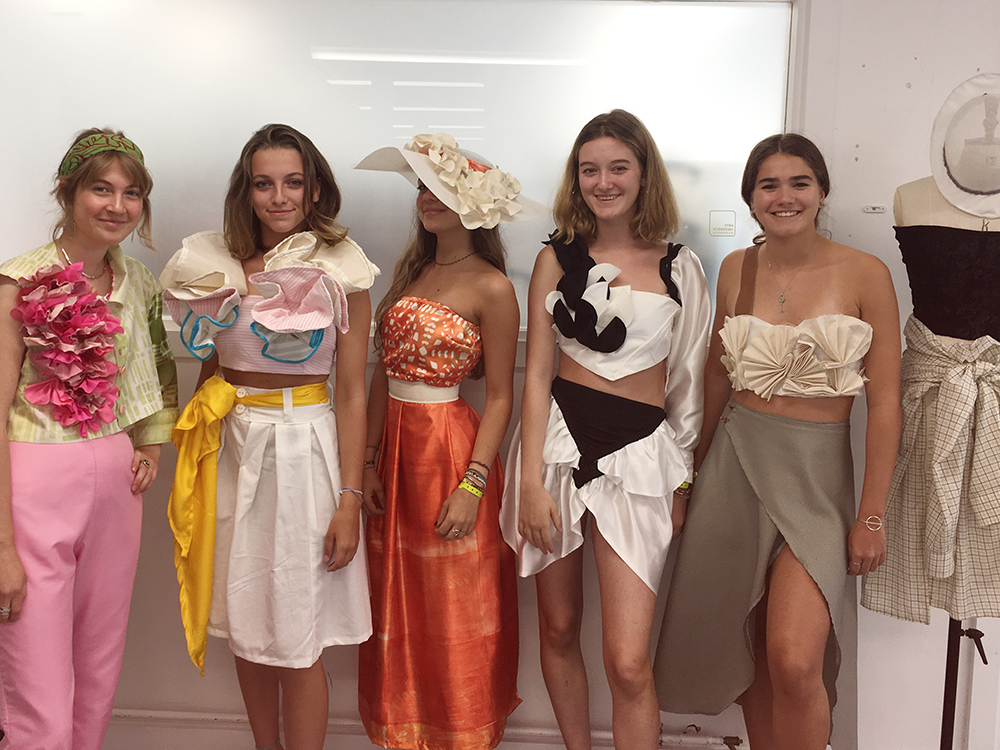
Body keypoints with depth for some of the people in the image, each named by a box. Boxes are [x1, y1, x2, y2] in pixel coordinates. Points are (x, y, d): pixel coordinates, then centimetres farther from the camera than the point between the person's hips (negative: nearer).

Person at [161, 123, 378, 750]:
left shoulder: (340, 273, -6)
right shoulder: (220, 266, 6)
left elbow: (352, 394, -7)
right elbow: (209, 369, 15)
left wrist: (350, 498, -11)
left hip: (305, 445, -4)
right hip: (232, 446, 4)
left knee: (296, 640, 3)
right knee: (246, 626, 14)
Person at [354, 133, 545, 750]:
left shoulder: (491, 287, -8)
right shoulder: (411, 270, 10)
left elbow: (501, 397, -10)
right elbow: (384, 371, 10)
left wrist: (473, 485, -17)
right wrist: (371, 461, 5)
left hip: (451, 448, -6)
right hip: (395, 445, 6)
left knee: (454, 614, 5)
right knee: (398, 609, 14)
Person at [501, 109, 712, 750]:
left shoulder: (681, 268, 6)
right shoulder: (557, 259, 7)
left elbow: (689, 383, 10)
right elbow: (537, 372, 3)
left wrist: (684, 479, 10)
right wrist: (531, 479, -5)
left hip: (639, 452, -1)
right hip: (557, 439, 2)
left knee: (628, 663, -8)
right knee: (558, 628, 13)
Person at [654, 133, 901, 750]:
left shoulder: (866, 274, -6)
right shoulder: (736, 269, 5)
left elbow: (885, 403, -6)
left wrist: (872, 515, -7)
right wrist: (696, 462, 19)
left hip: (817, 473, -3)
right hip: (737, 464, 3)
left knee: (794, 663, -15)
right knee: (751, 649, 11)